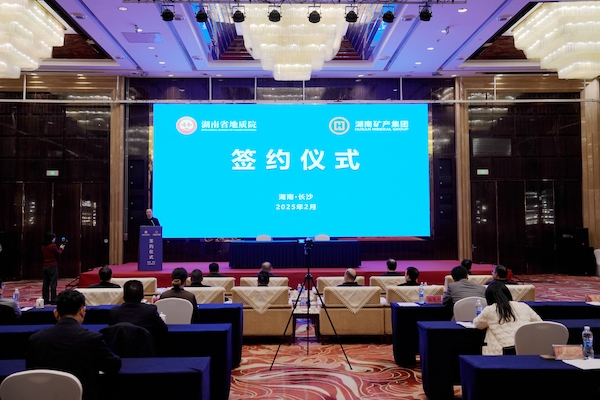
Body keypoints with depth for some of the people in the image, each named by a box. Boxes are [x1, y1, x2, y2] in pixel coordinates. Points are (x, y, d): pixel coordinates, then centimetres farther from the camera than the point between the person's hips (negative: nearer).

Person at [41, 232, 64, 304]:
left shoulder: (43, 246, 6)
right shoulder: (53, 246, -13)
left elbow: (43, 256, 17)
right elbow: (58, 254, -2)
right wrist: (61, 248, 14)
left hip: (45, 266, 7)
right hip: (53, 266, -7)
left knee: (45, 283, 10)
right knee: (53, 283, -2)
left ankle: (45, 299, 14)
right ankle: (53, 300, -1)